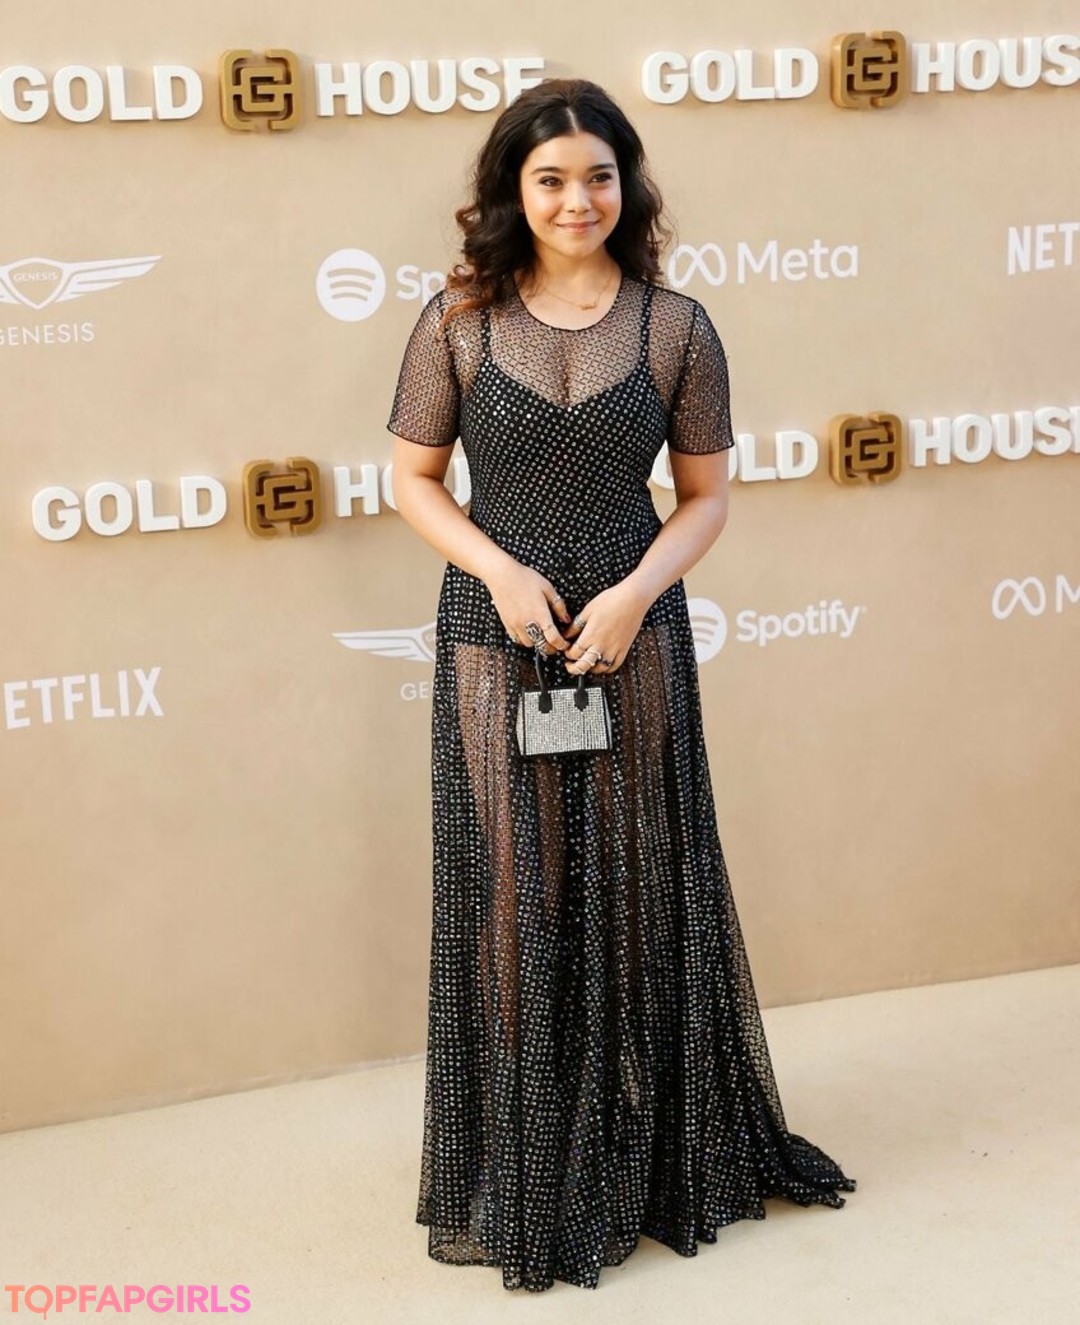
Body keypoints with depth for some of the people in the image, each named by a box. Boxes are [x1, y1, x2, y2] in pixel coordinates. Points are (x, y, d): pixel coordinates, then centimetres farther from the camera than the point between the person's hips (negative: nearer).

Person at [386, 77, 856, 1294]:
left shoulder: (676, 328, -1)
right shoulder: (457, 320, -2)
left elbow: (705, 496, 4)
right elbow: (414, 480, 3)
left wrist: (635, 592, -12)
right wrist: (499, 568, -12)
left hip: (632, 635, 1)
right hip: (495, 640, 0)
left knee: (641, 893, 8)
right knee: (512, 896, 5)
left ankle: (655, 1157, 28)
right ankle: (526, 1178, 21)